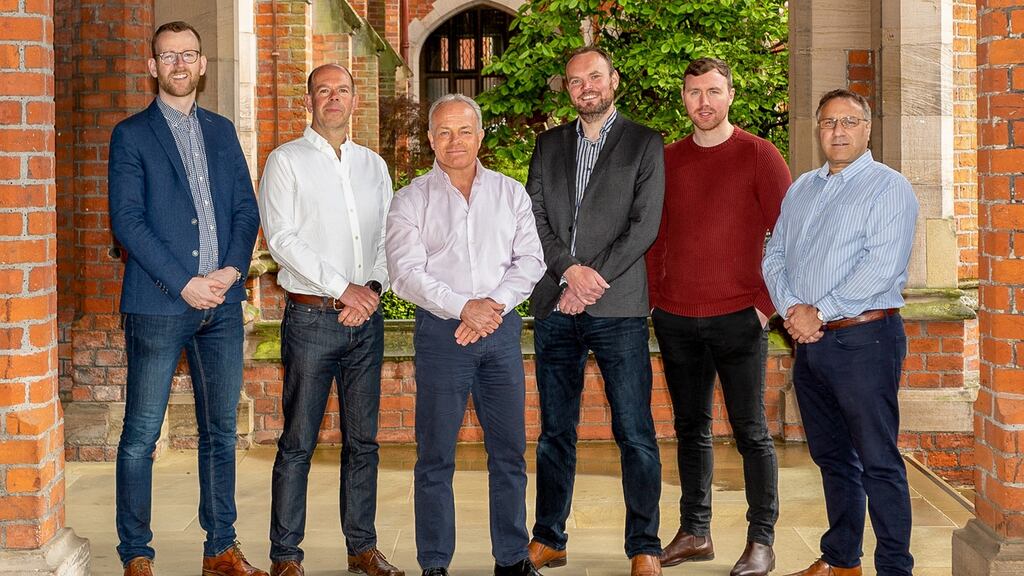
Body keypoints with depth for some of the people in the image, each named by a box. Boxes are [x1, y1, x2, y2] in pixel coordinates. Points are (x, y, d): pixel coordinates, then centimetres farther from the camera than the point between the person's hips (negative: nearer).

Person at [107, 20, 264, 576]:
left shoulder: (221, 131, 15)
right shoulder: (131, 134, 1)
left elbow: (246, 209, 12)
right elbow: (126, 220, -8)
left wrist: (232, 269, -6)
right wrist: (184, 283, -14)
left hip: (221, 302, 5)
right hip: (157, 303, -4)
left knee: (220, 431, 10)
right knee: (141, 435, 0)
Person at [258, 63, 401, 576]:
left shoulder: (373, 165, 14)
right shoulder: (287, 161, 0)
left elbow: (389, 236, 12)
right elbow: (281, 238, -9)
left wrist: (373, 288, -6)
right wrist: (342, 289, -13)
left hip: (366, 318, 5)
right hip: (312, 317, -4)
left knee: (363, 439, 9)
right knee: (298, 443, -2)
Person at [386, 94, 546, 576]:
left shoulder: (510, 193, 11)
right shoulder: (410, 201, 4)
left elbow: (530, 260, 5)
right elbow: (406, 273, -6)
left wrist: (493, 304, -11)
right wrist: (464, 308, -16)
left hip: (502, 331, 2)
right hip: (441, 334, -2)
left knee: (509, 451, 6)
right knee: (436, 457, 1)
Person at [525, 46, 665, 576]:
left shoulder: (644, 144, 4)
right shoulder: (549, 144, 16)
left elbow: (645, 225, -4)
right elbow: (534, 215, 7)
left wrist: (592, 282, -11)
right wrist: (569, 270, -9)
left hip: (618, 307, -3)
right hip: (554, 306, 4)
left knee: (635, 434, -3)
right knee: (554, 432, 10)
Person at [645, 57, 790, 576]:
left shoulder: (758, 155, -3)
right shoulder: (666, 160, 9)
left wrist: (768, 303, -8)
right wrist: (651, 298, 7)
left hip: (738, 318, -4)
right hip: (675, 319, 4)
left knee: (750, 431, 1)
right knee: (690, 429, 12)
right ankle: (694, 532, 21)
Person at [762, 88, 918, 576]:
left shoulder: (888, 188, -5)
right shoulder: (801, 189, 16)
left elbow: (880, 268, -16)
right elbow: (774, 256, 13)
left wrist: (819, 313, -15)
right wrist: (791, 308, -5)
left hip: (863, 339, -7)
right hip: (809, 341, 7)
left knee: (878, 462, -4)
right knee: (831, 457, 15)